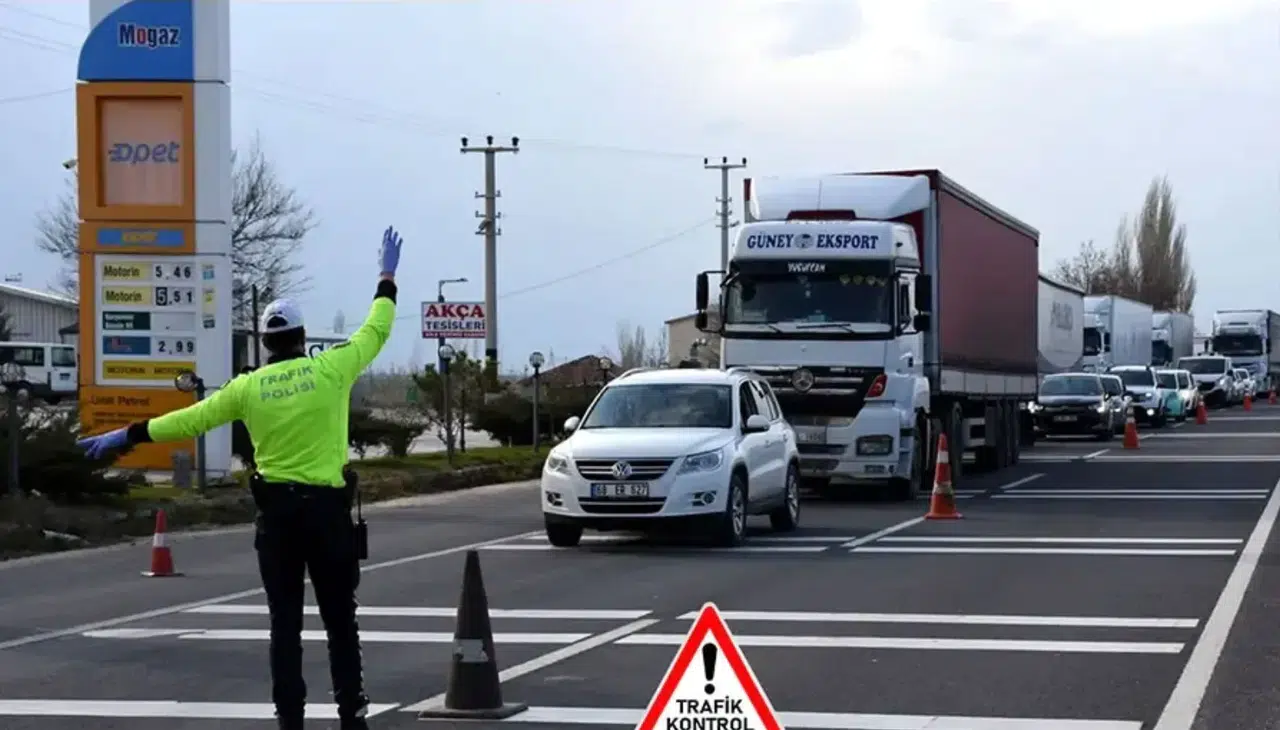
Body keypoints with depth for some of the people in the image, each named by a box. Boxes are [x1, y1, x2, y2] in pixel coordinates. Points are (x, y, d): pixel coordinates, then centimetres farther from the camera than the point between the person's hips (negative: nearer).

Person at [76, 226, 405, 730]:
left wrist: (128, 435, 12)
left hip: (276, 508, 2)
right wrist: (387, 278, 22)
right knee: (339, 616, 7)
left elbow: (190, 420, 3)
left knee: (285, 619, 8)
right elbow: (374, 332, 8)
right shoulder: (331, 368, -5)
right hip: (328, 505, -1)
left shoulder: (249, 387, 0)